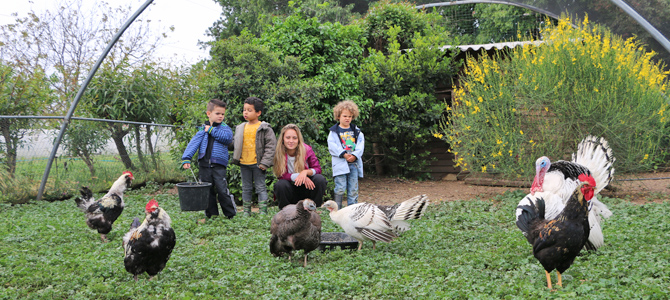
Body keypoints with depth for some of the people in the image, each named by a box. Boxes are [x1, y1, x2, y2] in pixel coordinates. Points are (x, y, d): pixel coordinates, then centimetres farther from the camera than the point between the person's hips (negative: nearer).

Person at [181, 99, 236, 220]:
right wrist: (186, 158, -12)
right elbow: (193, 144, 1)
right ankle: (211, 215, 19)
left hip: (219, 165, -3)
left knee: (222, 190, -10)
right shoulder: (203, 129, 10)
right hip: (205, 165, 3)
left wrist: (211, 130, -10)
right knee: (207, 191, 8)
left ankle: (231, 214, 1)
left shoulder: (224, 128, 6)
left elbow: (227, 137, -17)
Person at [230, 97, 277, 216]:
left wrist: (265, 162, -13)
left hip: (257, 164, -5)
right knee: (246, 188, 11)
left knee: (260, 187, 0)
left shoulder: (264, 128, -5)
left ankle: (263, 211, 3)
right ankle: (246, 212, 18)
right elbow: (235, 143, 20)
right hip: (244, 164, 5)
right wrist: (236, 158, 6)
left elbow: (271, 146, -7)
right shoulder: (241, 128, 10)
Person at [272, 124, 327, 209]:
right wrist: (298, 176, -30)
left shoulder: (306, 150, -9)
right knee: (280, 185, -33)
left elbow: (317, 169, -9)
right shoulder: (278, 154, -11)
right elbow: (281, 175, -15)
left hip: (307, 188, 1)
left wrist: (306, 172, -31)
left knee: (320, 179, -27)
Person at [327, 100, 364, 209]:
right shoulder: (334, 131, 3)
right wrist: (344, 154, -17)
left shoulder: (356, 131, 14)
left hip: (354, 163, 4)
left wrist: (355, 155, -10)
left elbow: (361, 144, 7)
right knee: (340, 188, -7)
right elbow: (332, 146, -6)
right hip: (340, 163, -3)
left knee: (353, 189, 5)